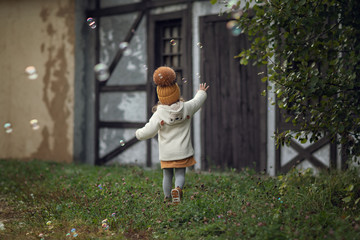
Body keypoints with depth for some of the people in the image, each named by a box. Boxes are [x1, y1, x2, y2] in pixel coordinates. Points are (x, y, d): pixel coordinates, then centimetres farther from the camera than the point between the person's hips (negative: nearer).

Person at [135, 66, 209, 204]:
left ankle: (167, 197, 11)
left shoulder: (159, 115, -14)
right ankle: (178, 188, -24)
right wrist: (202, 92, 37)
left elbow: (147, 132, -13)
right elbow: (198, 101, 16)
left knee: (167, 175, 13)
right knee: (180, 174, 3)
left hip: (166, 153, -1)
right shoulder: (187, 108, -6)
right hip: (183, 151, 1)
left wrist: (138, 133, 9)